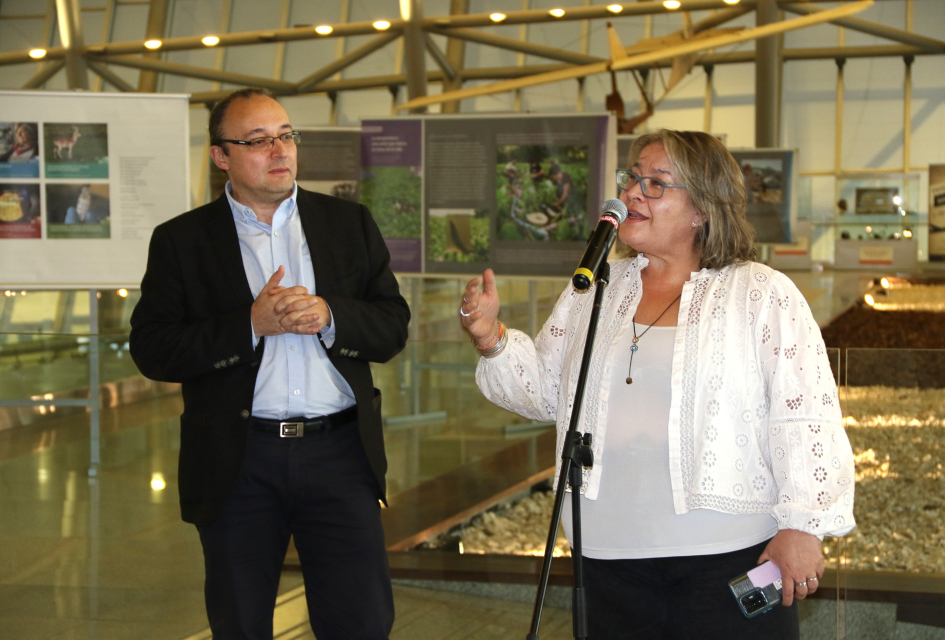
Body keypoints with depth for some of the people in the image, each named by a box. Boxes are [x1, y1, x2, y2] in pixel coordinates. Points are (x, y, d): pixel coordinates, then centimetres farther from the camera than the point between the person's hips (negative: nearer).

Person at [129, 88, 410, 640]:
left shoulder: (350, 224, 9)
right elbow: (152, 350, -6)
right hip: (237, 464, -1)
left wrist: (330, 316, -14)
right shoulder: (181, 241, 3)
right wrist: (252, 323, -16)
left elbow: (393, 327, 6)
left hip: (339, 454, 1)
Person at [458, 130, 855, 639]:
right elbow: (545, 388, 17)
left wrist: (803, 526, -13)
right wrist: (492, 339, 0)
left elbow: (805, 415, -7)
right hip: (612, 554, 4)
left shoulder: (763, 294, -2)